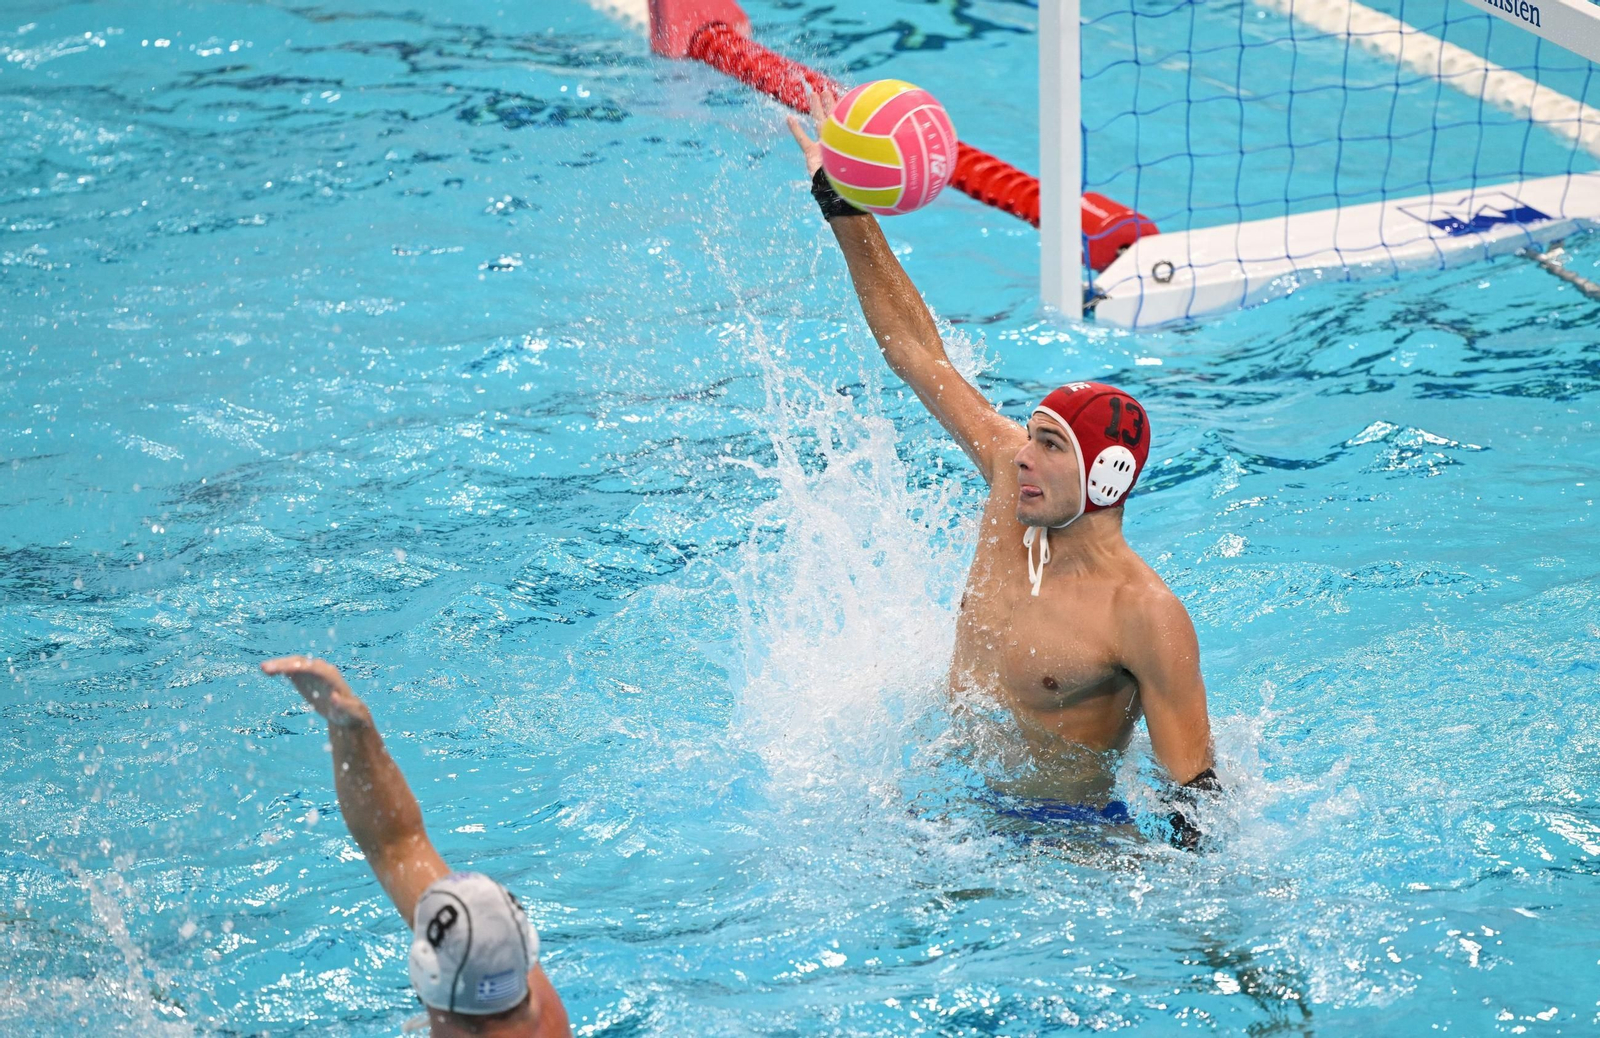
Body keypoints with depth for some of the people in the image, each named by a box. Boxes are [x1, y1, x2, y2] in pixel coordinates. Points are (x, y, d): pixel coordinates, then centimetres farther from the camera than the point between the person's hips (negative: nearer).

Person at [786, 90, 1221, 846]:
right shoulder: (1012, 481, -2)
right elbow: (916, 351, 4)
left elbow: (1195, 788, -16)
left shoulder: (1146, 617, -20)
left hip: (1062, 831, -4)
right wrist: (845, 211, 2)